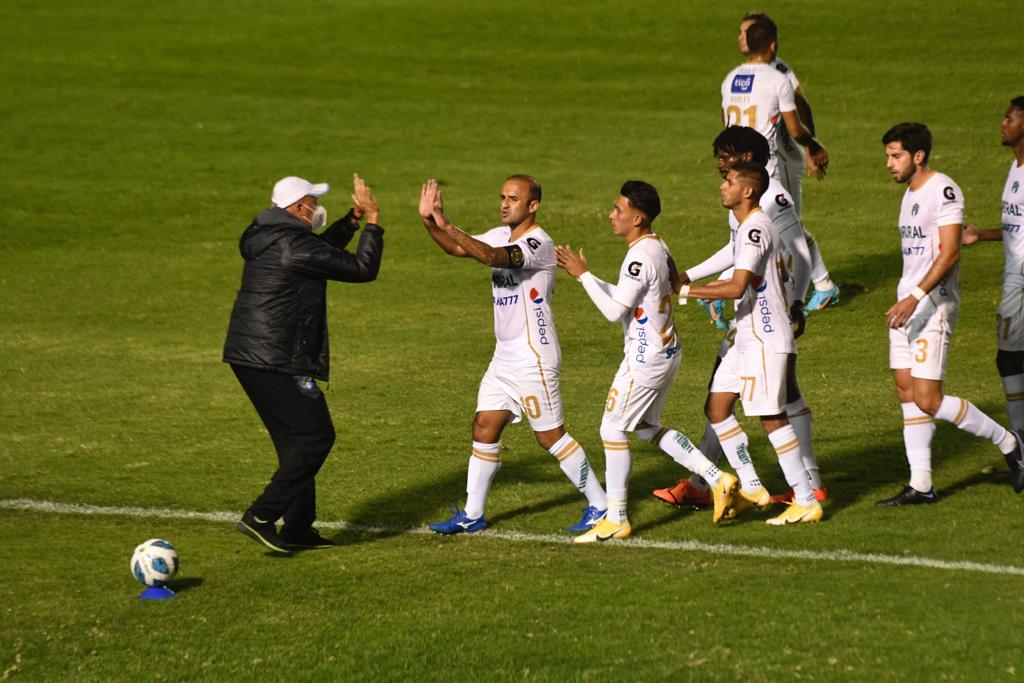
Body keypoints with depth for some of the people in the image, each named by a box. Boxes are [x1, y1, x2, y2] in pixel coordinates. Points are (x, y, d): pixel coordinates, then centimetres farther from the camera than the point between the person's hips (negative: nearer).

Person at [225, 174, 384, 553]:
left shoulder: (267, 238, 14)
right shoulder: (295, 245, -17)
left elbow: (321, 251, 33)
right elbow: (362, 268, -12)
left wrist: (353, 219, 27)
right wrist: (373, 221, 0)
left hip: (247, 357, 10)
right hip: (277, 361, -10)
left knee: (296, 439, 17)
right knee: (316, 436, -4)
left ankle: (298, 528, 22)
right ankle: (261, 517, -9)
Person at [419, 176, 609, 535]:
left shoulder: (539, 244, -19)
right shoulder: (502, 235, 8)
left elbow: (493, 257, -34)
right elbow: (458, 249, 9)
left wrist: (447, 225, -44)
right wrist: (429, 220, -9)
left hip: (534, 360, -9)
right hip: (504, 357, 9)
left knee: (551, 436, -2)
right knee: (484, 428, 8)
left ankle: (600, 506, 9)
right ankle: (472, 515, 15)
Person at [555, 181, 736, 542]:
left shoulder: (640, 258, -22)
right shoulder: (658, 247, 8)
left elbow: (614, 311, -21)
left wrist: (583, 275, -15)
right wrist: (586, 275, 12)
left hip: (646, 357, -10)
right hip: (667, 351, 10)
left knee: (613, 429, -1)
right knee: (647, 427, 21)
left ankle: (616, 520, 3)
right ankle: (717, 478, 17)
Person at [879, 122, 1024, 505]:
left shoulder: (943, 190, -14)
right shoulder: (910, 194, 15)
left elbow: (949, 254, -21)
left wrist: (915, 297, -27)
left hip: (933, 307, -9)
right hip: (907, 305, 9)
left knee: (928, 400, -11)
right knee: (907, 395, 6)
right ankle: (920, 485, 10)